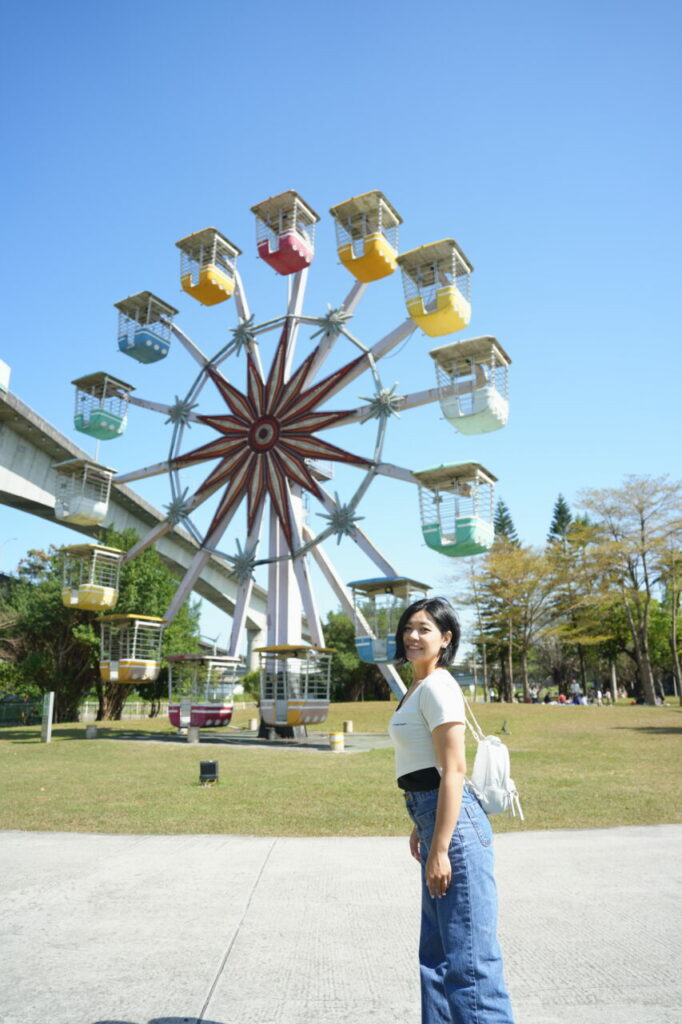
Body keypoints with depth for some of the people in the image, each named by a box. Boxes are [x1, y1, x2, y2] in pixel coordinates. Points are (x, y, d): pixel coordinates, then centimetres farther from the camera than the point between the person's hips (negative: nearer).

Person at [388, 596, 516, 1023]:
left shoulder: (437, 687, -15)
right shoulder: (419, 686, 15)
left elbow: (454, 771, -19)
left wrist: (439, 850, -20)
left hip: (454, 821, -11)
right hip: (433, 815, 11)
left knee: (469, 954, -2)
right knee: (437, 951, 21)